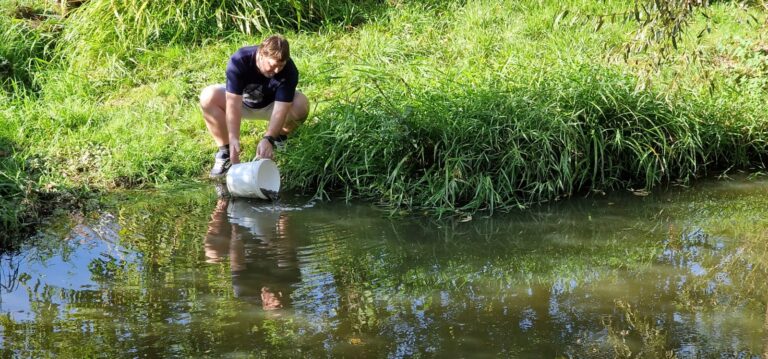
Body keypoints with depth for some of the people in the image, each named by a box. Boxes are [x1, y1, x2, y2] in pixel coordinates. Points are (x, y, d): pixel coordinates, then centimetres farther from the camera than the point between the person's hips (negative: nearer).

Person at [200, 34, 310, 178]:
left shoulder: (289, 71, -31)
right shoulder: (239, 61, -34)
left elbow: (280, 110, -35)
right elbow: (233, 104, -38)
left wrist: (268, 139, -51)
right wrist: (233, 139, -47)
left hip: (270, 105, 0)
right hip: (242, 101, 0)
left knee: (301, 104, -30)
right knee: (208, 97, -29)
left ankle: (280, 136, 1)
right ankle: (225, 150, -14)